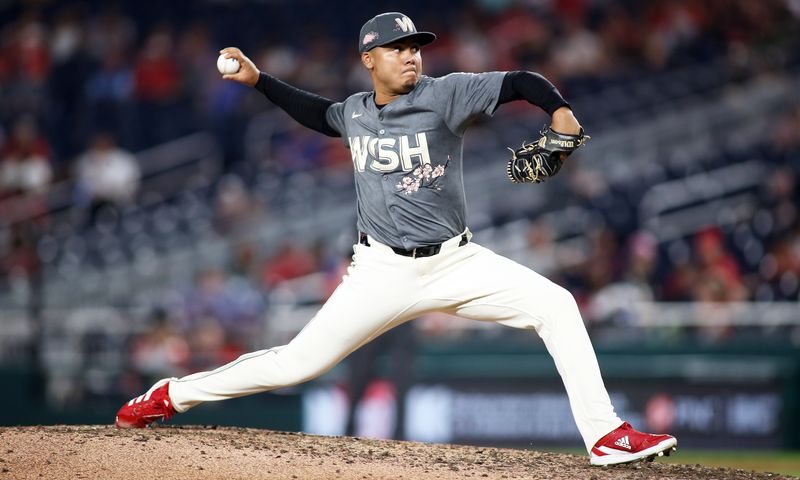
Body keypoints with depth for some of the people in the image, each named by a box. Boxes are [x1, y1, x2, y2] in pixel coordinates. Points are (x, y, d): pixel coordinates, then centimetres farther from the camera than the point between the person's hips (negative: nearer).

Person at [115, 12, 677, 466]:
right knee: (299, 362, -4)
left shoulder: (445, 95, -7)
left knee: (555, 305, -19)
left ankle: (605, 435, -15)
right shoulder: (355, 114, 5)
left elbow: (519, 82, -15)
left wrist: (559, 110, -34)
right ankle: (172, 395, 13)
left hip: (457, 263, -1)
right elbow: (319, 113, 29)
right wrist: (258, 80, 22)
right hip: (384, 272, 1)